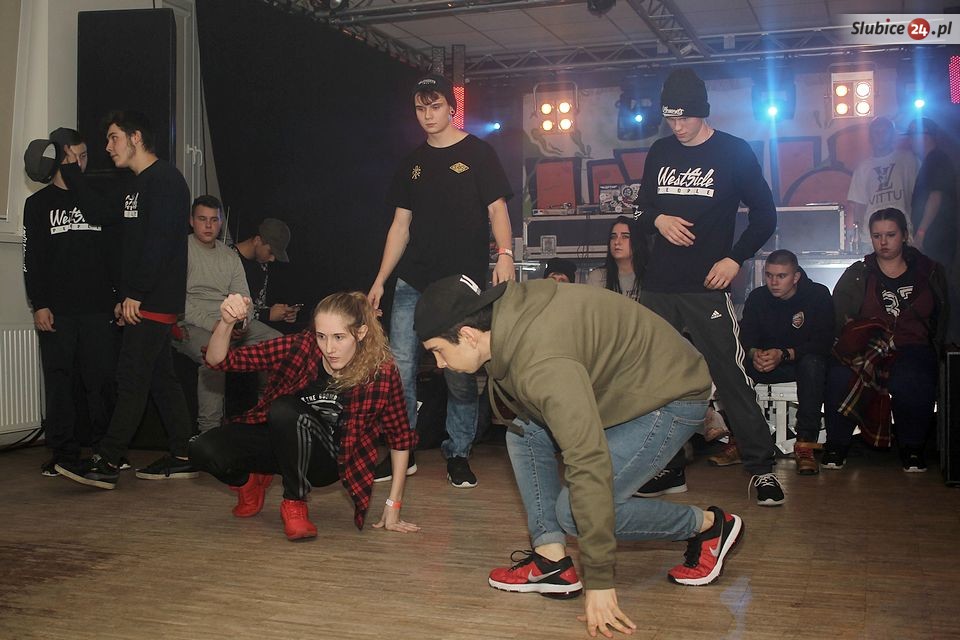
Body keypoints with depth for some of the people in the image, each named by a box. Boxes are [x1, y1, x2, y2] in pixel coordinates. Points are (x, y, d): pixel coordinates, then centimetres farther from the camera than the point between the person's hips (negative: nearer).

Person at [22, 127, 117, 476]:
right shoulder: (39, 203, 9)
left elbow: (114, 252, 13)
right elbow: (32, 258, 3)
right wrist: (39, 305, -6)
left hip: (98, 309, 1)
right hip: (56, 311, -1)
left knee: (102, 381, 0)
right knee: (59, 382, 0)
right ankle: (63, 453, 7)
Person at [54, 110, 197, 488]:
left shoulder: (165, 179, -11)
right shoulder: (138, 185, 21)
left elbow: (159, 242, -20)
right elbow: (98, 214, 27)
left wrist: (134, 294, -20)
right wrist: (71, 170, 23)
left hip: (155, 301, -10)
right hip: (146, 302, 10)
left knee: (131, 380, -9)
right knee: (161, 378, 10)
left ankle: (106, 464, -8)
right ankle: (182, 458, 14)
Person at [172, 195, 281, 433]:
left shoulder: (230, 256, 19)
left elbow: (243, 299, 14)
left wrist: (242, 324, -9)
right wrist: (214, 325, -19)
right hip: (192, 324, -6)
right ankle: (209, 429, -30)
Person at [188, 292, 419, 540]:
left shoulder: (381, 373, -22)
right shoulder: (300, 347, -20)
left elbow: (400, 437, -9)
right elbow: (218, 360, -17)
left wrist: (393, 505, -10)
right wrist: (226, 322, -38)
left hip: (329, 460, -3)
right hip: (281, 441, 3)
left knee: (285, 409, -32)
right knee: (204, 450, -22)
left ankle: (295, 502, -12)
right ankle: (251, 480, 12)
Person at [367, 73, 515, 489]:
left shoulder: (477, 153, 4)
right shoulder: (412, 164, 16)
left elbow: (497, 209, -2)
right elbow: (401, 225, 16)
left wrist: (504, 254, -20)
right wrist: (380, 280, 10)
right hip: (413, 283, 4)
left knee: (461, 374, -1)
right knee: (399, 368, -1)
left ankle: (458, 454, 13)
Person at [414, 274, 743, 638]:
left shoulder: (542, 364, -34)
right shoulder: (507, 315, -7)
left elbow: (590, 465, -37)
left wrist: (599, 581, -33)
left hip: (671, 399, -9)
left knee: (574, 511, -12)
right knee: (525, 434, 5)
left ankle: (709, 525, 5)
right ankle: (552, 561, 3)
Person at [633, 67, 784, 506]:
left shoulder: (733, 152, 0)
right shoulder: (659, 153, 12)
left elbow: (764, 214, 2)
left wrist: (735, 259, -10)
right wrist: (658, 220, -3)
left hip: (708, 287, -5)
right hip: (658, 287, 5)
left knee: (732, 378, -8)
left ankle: (761, 468, 2)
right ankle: (668, 468, 19)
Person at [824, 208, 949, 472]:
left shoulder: (930, 272, 15)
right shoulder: (856, 275, 13)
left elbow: (943, 321, 17)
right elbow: (837, 320, 6)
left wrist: (935, 351, 2)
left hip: (912, 349, 0)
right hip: (866, 348, 0)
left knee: (912, 381, -37)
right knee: (840, 377, -34)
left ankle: (912, 447, -9)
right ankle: (837, 444, -11)